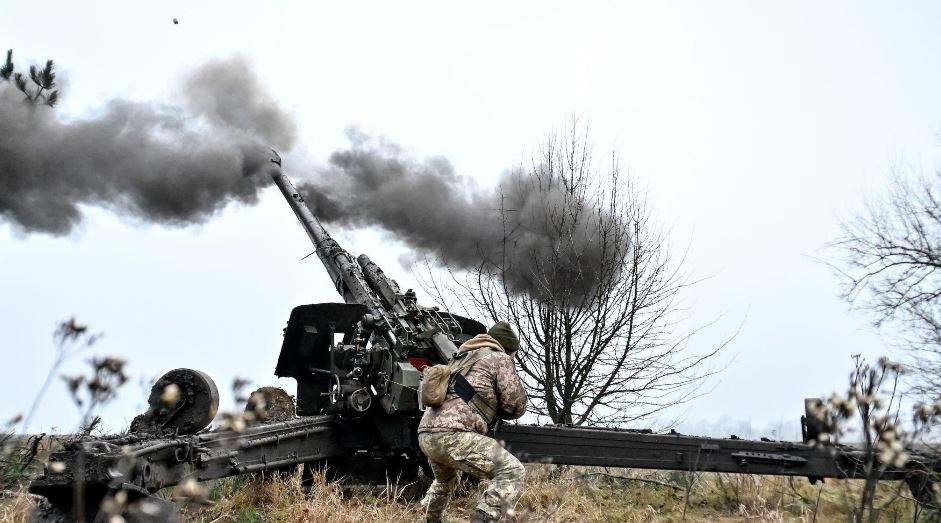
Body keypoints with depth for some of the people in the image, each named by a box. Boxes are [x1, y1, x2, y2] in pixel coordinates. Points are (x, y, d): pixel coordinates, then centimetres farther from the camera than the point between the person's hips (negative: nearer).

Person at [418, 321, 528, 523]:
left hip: (426, 435, 9)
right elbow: (516, 405, 6)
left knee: (445, 481, 37)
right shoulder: (500, 358, 7)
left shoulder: (463, 358, 30)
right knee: (512, 471, -11)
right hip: (452, 435, -9)